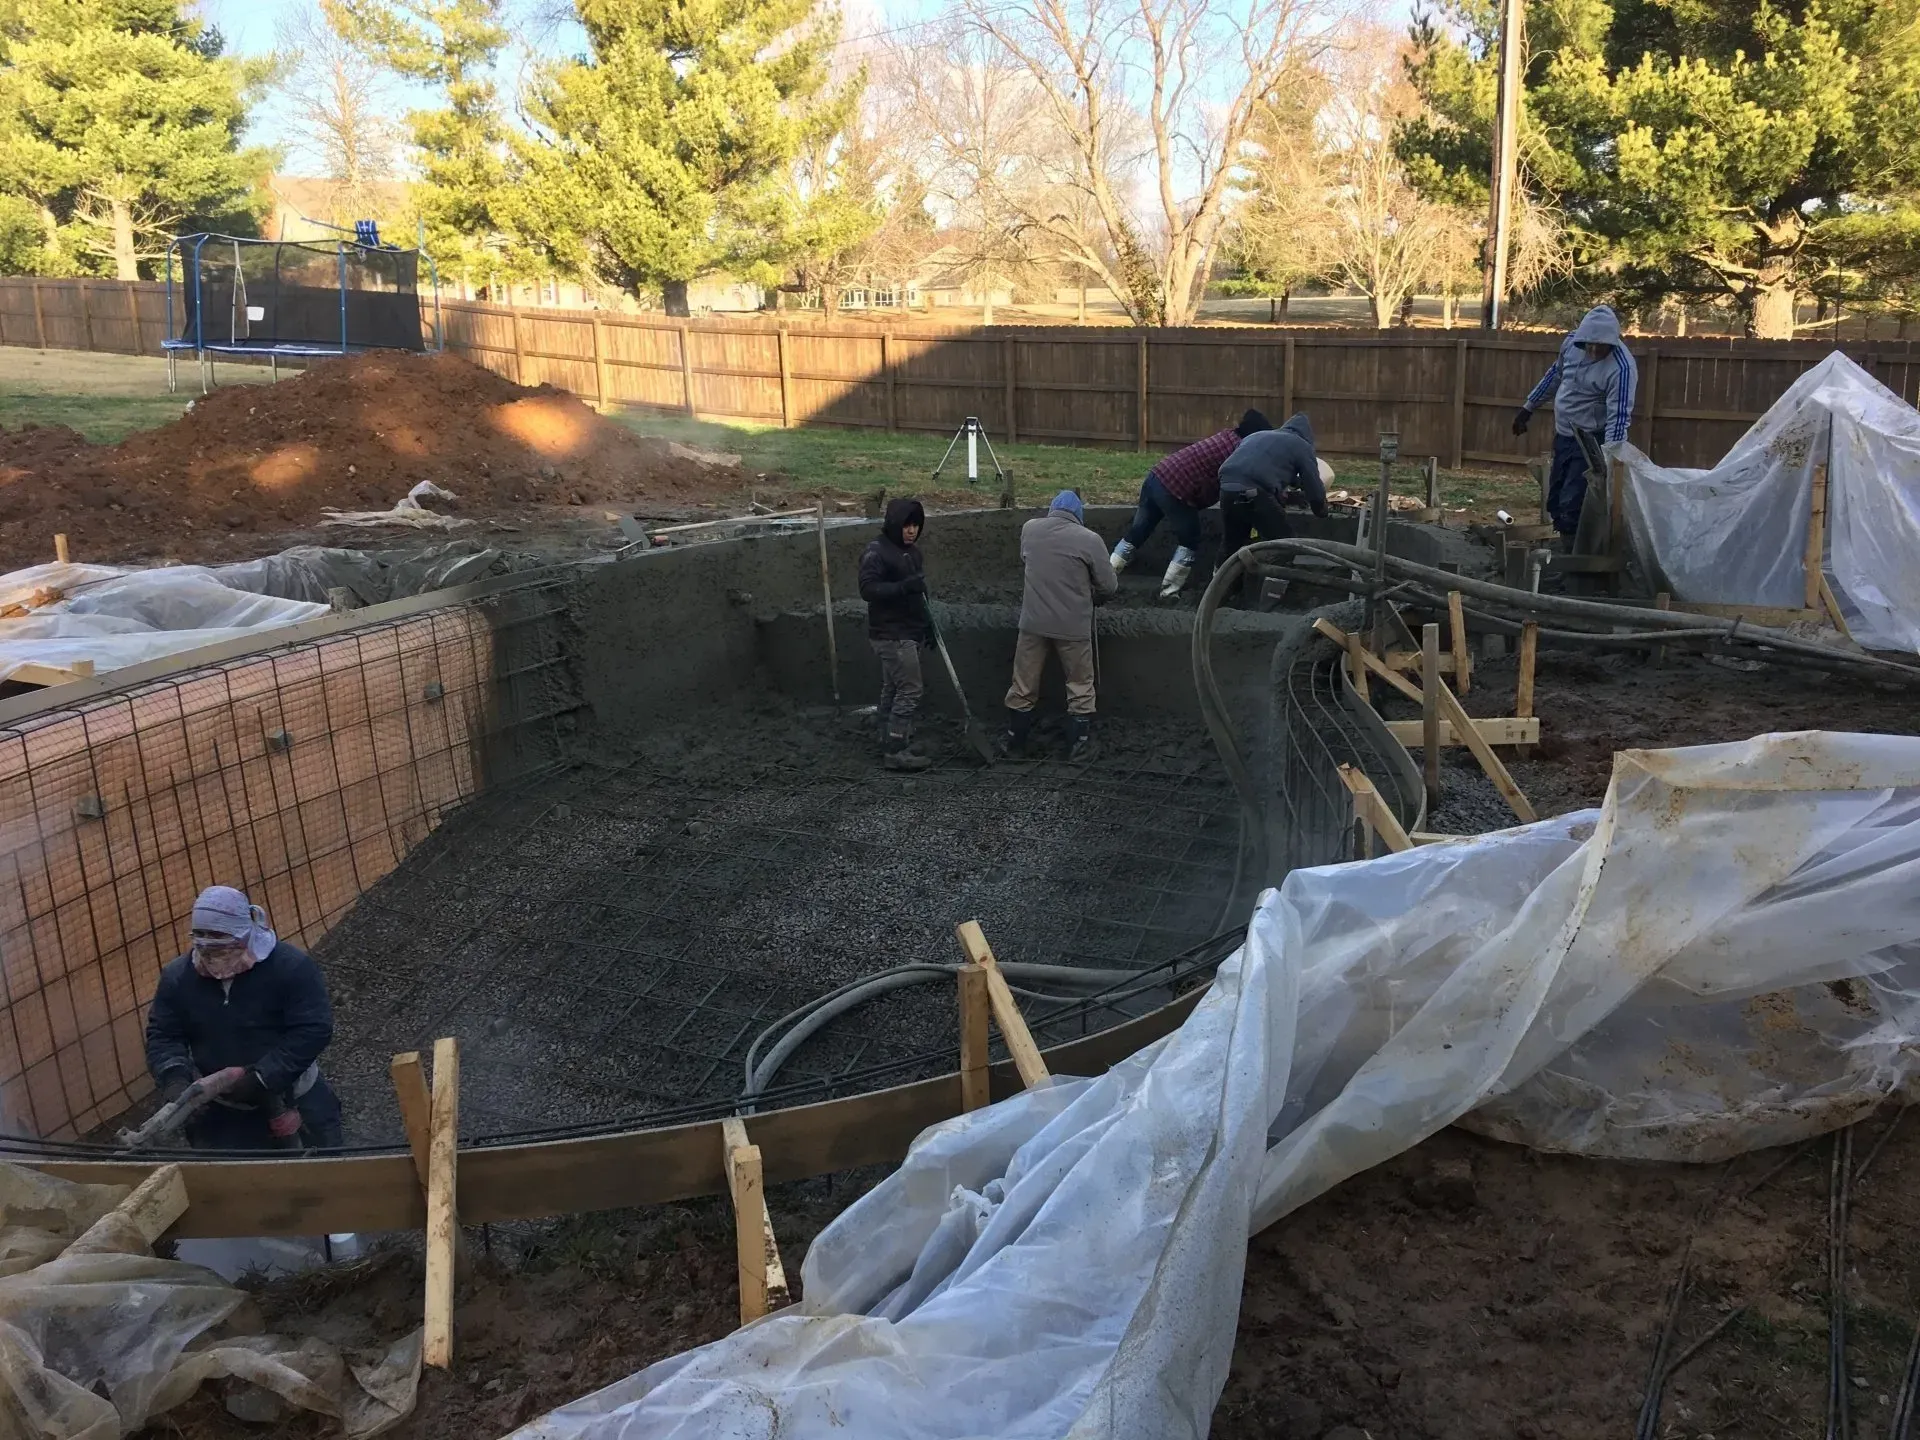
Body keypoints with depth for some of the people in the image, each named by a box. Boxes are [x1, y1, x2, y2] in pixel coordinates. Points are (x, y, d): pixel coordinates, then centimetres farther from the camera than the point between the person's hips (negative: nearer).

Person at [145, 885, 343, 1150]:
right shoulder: (178, 976, -6)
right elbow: (162, 1036, -2)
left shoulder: (291, 966, -21)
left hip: (296, 1103, -3)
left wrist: (262, 1078, -30)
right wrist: (175, 1077, -23)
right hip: (222, 1115, 3)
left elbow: (313, 1030, -24)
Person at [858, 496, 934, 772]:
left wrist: (927, 624, 23)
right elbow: (868, 589, -23)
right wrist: (905, 586, -33)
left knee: (892, 689, 14)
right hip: (891, 633, -9)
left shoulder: (911, 550, 13)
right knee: (910, 690, -11)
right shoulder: (877, 551, -15)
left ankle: (889, 746, 20)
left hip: (909, 632, 9)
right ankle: (896, 751, -7)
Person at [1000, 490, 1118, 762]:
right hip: (1073, 626, -3)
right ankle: (1081, 745, 14)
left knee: (1023, 686, 13)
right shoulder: (1089, 540, -11)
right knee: (1080, 687, 11)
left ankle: (1013, 741, 24)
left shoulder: (1029, 529, 1)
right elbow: (1109, 586, -5)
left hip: (1033, 622, 3)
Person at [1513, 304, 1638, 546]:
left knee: (1572, 505, -14)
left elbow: (1618, 417, -29)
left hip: (1591, 440, -8)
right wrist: (1529, 407, 21)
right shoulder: (1572, 341, -4)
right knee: (1556, 500, 15)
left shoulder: (1621, 368, -26)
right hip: (1564, 433, 8)